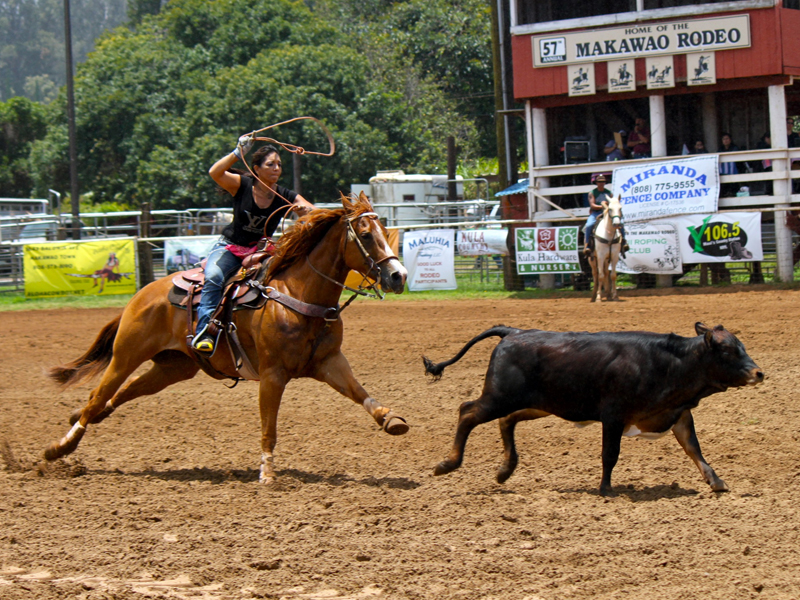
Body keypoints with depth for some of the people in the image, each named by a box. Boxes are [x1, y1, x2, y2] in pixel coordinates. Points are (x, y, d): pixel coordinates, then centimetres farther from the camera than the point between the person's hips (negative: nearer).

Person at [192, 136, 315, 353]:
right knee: (214, 276, -31)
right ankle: (204, 330, -33)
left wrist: (306, 210, -36)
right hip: (230, 247, -3)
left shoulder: (286, 198, -4)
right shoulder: (242, 185, -8)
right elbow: (215, 172, -25)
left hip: (261, 251, 3)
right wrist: (238, 153, -33)